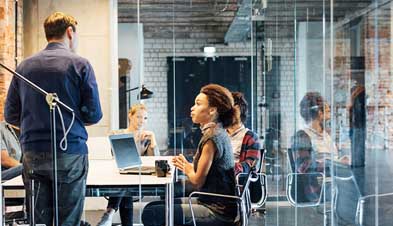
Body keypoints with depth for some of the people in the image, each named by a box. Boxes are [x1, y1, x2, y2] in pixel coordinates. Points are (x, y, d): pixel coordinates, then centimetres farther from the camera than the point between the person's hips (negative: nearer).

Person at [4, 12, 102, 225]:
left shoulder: (24, 66, 7)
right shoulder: (79, 64, -4)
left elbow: (11, 115, 7)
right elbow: (94, 114, -7)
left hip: (32, 153, 4)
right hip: (69, 152, -4)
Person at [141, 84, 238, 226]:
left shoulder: (212, 137, -18)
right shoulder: (217, 133, 13)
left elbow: (198, 181, -17)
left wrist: (187, 169, 3)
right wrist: (187, 166, 5)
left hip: (217, 213, -10)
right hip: (213, 203, 10)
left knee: (150, 214, -13)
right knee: (151, 207, 9)